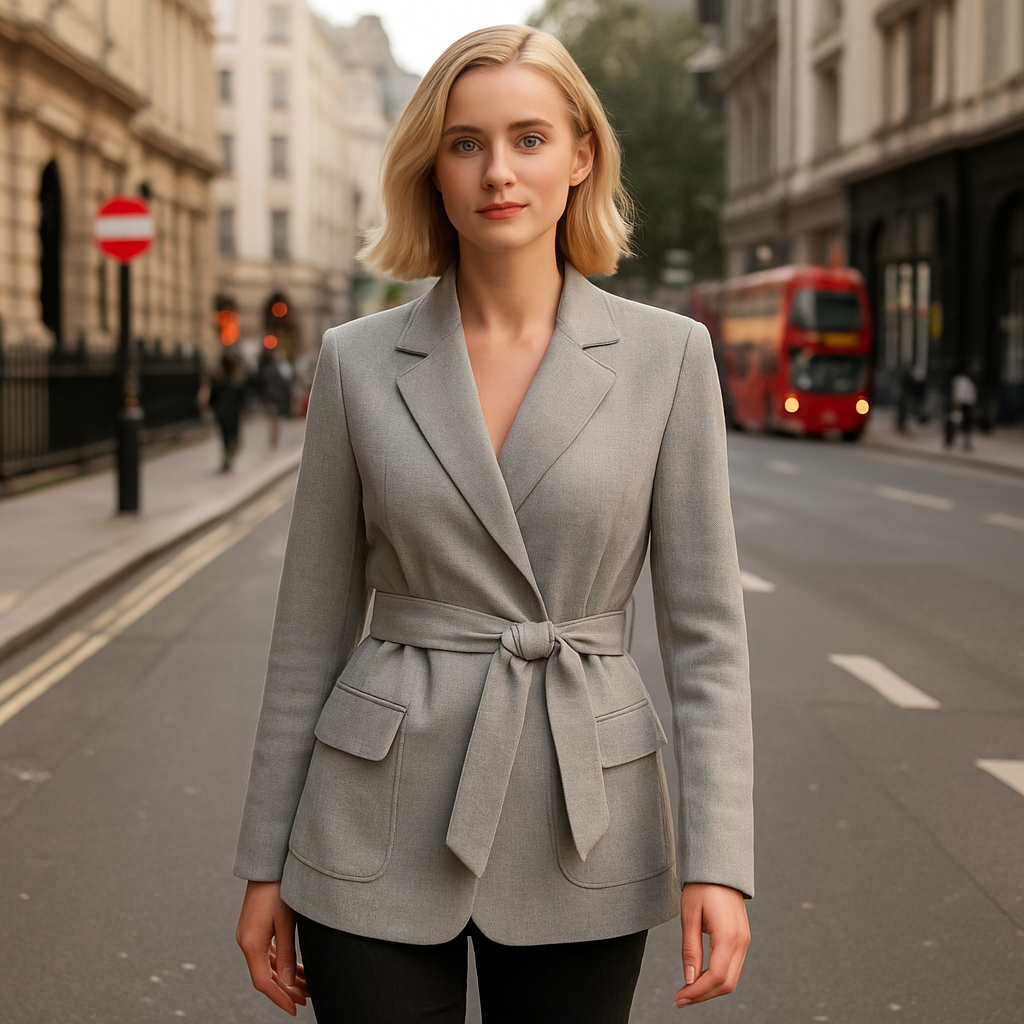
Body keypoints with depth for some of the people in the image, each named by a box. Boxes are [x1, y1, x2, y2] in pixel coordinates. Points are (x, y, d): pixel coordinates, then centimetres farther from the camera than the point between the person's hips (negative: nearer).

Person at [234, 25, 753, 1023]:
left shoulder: (665, 355, -2)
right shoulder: (359, 361, 0)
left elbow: (703, 626, -2)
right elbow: (313, 625, 4)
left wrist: (719, 860, -10)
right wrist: (266, 863, 4)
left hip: (579, 833, 0)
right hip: (384, 825, 0)